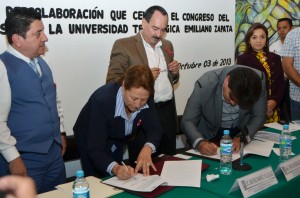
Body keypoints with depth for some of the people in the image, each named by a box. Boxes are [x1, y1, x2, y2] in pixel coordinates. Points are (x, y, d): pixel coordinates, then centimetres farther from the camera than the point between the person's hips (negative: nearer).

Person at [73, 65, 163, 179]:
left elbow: (155, 129, -19)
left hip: (117, 139, 5)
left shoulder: (145, 98, -25)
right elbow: (95, 150, -40)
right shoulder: (103, 100, -39)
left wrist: (147, 149, -41)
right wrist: (116, 168, -58)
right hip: (91, 141, -4)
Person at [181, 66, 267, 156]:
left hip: (241, 131, 2)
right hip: (211, 134, -2)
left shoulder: (259, 80, -24)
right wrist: (200, 142, -40)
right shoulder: (205, 84, -29)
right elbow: (187, 121, -22)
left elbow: (259, 116, -12)